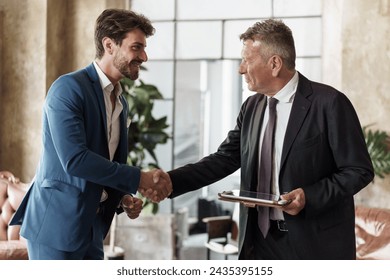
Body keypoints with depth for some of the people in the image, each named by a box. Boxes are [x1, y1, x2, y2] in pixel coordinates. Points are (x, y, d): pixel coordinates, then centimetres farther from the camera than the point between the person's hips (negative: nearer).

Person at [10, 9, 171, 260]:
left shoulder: (121, 102, 12)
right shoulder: (69, 88, -14)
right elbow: (74, 159, -24)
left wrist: (123, 198, 0)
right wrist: (138, 179, -20)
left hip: (91, 227, 8)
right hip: (56, 223, -8)